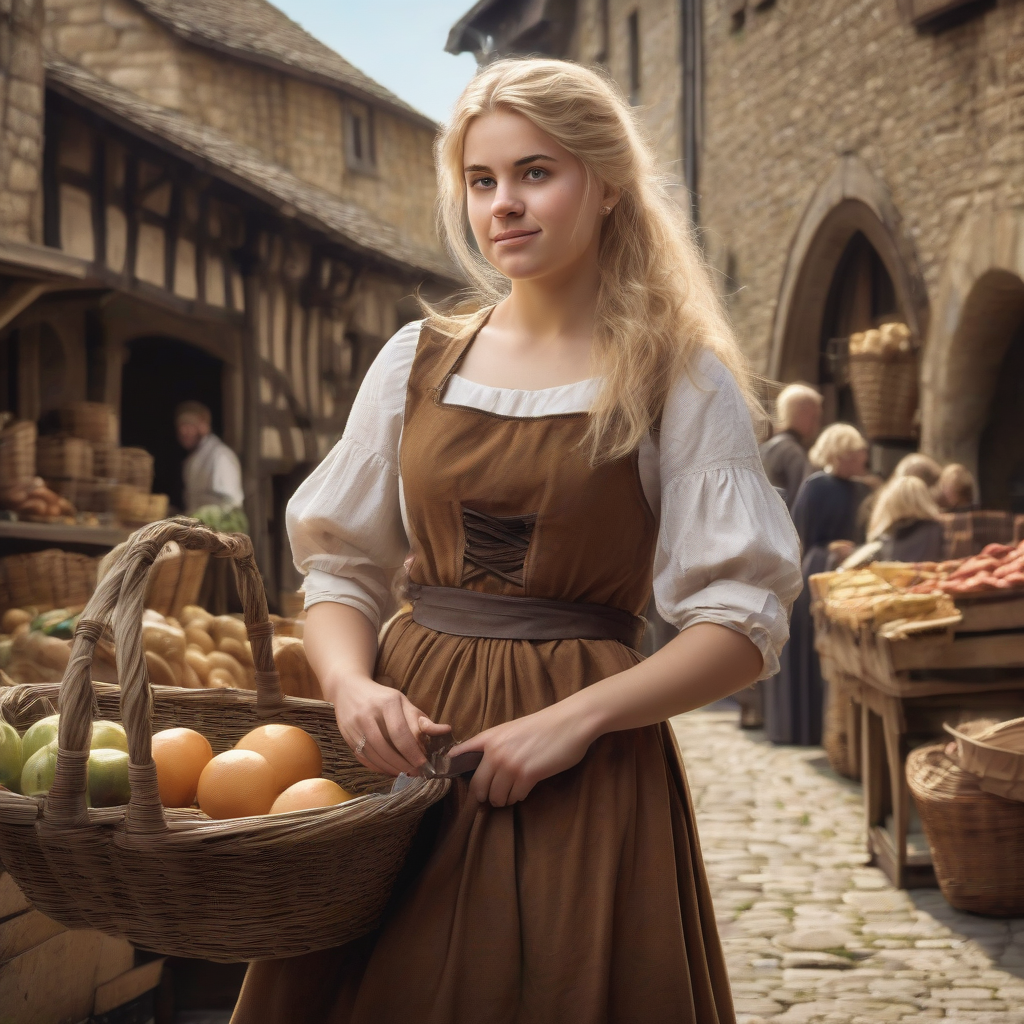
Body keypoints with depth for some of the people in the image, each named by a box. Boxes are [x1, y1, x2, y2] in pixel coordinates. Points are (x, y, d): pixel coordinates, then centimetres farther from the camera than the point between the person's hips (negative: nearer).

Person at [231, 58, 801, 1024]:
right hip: (405, 739, 3)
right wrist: (352, 683, -10)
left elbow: (741, 623, -6)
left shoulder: (679, 380, -2)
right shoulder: (418, 358, 7)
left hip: (581, 770, -3)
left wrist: (575, 717, -18)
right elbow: (340, 565, 11)